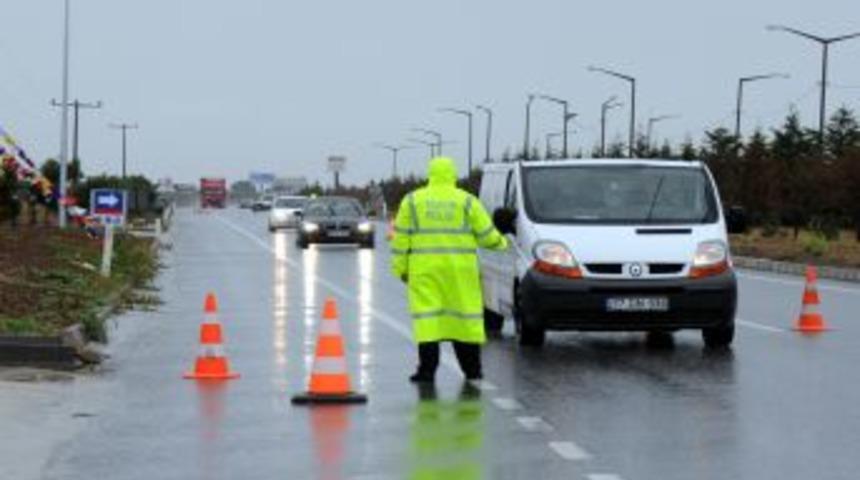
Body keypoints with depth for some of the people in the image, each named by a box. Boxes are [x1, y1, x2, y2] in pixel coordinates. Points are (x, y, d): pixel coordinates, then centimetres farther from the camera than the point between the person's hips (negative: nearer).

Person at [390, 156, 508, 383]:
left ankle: (427, 368, -8)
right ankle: (472, 368, 13)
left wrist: (400, 268, 7)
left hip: (424, 268, 0)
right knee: (465, 315, 7)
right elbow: (486, 235, 4)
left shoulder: (412, 201, 7)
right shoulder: (467, 201, 3)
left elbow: (401, 238, 4)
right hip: (459, 269, 0)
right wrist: (501, 243, 24)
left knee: (427, 317, -1)